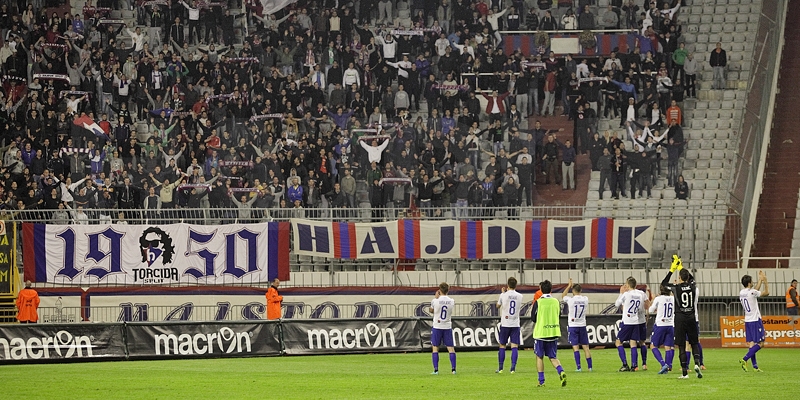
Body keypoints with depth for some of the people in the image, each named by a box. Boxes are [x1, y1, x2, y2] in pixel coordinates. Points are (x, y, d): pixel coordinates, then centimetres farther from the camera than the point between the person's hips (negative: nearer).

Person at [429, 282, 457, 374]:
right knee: (451, 348, 4)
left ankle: (436, 369, -1)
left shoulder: (435, 301, -10)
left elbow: (430, 310, 8)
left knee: (435, 348, 5)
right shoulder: (452, 301, -3)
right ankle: (453, 369, -2)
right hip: (447, 327, 2)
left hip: (437, 327, -2)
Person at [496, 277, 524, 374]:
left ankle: (500, 368, 11)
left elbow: (498, 306, 13)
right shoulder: (520, 296, 0)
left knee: (502, 345, 9)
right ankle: (513, 367, -12)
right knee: (514, 346, -1)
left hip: (505, 324, -1)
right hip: (515, 324, 1)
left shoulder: (504, 295, -5)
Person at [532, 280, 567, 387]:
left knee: (539, 357, 12)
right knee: (553, 357, 10)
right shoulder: (556, 302, 1)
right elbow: (559, 316, 11)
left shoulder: (538, 302, -10)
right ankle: (561, 372, -18)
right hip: (554, 333, 3)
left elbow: (533, 318, -3)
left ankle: (541, 381, 10)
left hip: (540, 333, -3)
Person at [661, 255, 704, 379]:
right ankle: (697, 363, -12)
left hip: (680, 319, -3)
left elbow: (664, 283, 12)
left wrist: (672, 269, 16)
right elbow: (692, 278, 25)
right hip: (691, 318, 3)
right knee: (694, 343, 13)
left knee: (681, 346, 0)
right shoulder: (692, 286, 0)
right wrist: (681, 267, 30)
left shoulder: (676, 287, -7)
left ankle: (685, 372, -2)